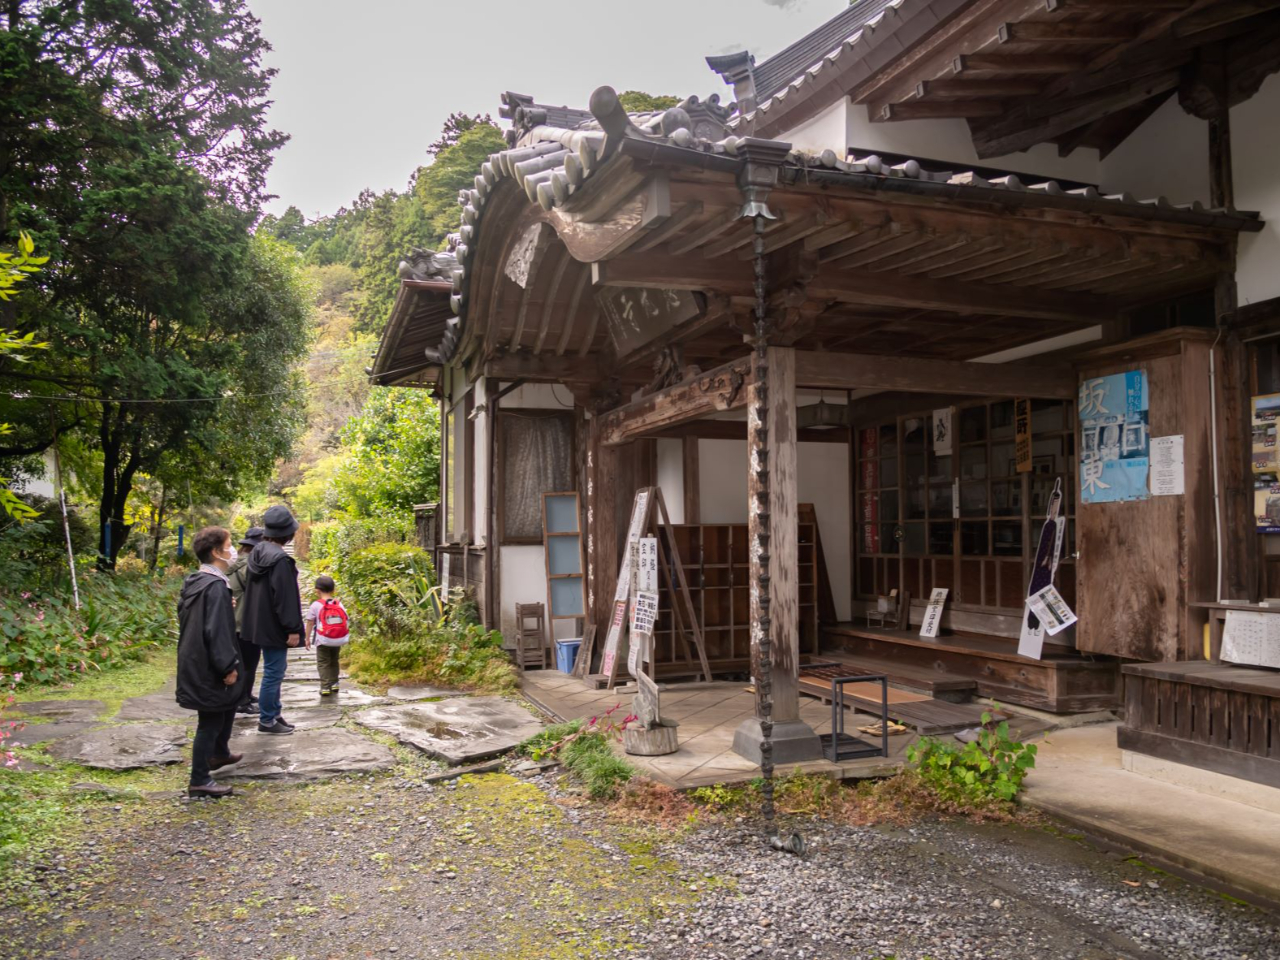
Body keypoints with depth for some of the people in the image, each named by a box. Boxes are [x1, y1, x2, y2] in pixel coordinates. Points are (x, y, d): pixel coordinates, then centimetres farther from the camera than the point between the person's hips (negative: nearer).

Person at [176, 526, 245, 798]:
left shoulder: (193, 582, 8)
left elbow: (184, 618, 17)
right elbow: (217, 631, -25)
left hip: (194, 661, 10)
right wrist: (228, 666, -20)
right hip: (209, 667, -10)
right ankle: (200, 781, 7)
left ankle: (220, 753, 44)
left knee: (229, 702, 27)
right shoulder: (216, 586, -22)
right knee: (211, 720, -1)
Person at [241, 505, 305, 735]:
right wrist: (293, 628, -18)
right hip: (274, 626, -10)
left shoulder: (257, 554, 8)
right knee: (274, 672, -1)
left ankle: (274, 713, 27)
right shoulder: (281, 559, -22)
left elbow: (250, 588, 17)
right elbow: (285, 597, -23)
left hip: (260, 623, 10)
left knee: (274, 670, 19)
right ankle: (267, 720, 7)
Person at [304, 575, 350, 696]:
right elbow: (344, 622, 6)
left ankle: (325, 687, -7)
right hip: (338, 640, 4)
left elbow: (310, 623, -3)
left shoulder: (315, 605, -6)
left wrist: (307, 638, 6)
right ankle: (334, 684, 27)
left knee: (323, 663, 3)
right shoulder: (339, 605, 4)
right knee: (334, 661, 22)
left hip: (322, 640, -4)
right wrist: (344, 639, 17)